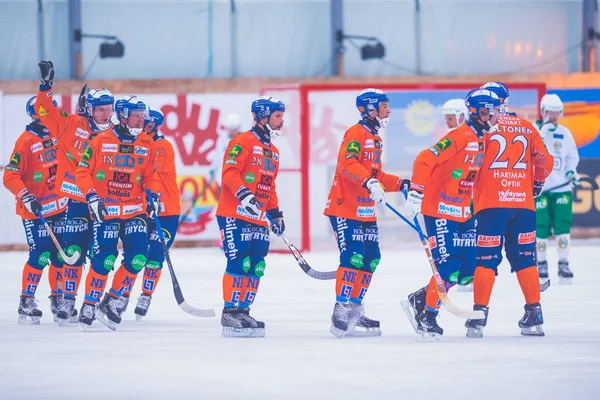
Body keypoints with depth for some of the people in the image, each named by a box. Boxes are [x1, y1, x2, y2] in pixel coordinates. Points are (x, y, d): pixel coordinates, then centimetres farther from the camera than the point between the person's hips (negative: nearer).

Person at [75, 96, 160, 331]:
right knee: (104, 260, -12)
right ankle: (89, 306, 4)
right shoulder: (101, 142, -6)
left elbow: (150, 175, 13)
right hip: (106, 211, -4)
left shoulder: (147, 144, 5)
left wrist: (153, 196, -3)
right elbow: (83, 171, -3)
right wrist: (92, 197, -13)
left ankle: (111, 302, 9)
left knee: (138, 258, -8)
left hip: (135, 211, 4)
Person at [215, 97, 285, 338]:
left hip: (259, 219, 8)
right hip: (234, 215, -8)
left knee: (256, 268, 4)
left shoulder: (273, 151, 21)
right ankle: (230, 313, -8)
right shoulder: (243, 142, -6)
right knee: (238, 262, -11)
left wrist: (275, 213, 19)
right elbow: (229, 173, -16)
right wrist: (244, 194, -29)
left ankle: (243, 311, 10)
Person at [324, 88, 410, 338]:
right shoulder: (356, 134, -11)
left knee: (370, 259, 7)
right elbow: (348, 163, -28)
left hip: (366, 212, 10)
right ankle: (341, 312, -13)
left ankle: (354, 311, 15)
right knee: (353, 258, -15)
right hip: (345, 209, -10)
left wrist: (401, 184, 15)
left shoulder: (375, 139, 20)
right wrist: (369, 182, -41)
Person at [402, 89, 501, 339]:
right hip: (440, 210, -9)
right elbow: (424, 160, -22)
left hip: (462, 213, 9)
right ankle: (428, 316, 5)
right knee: (447, 267, -11)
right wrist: (415, 193, -26)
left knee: (469, 269, 5)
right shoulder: (460, 137, -17)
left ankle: (420, 299, 17)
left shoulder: (483, 140, 11)